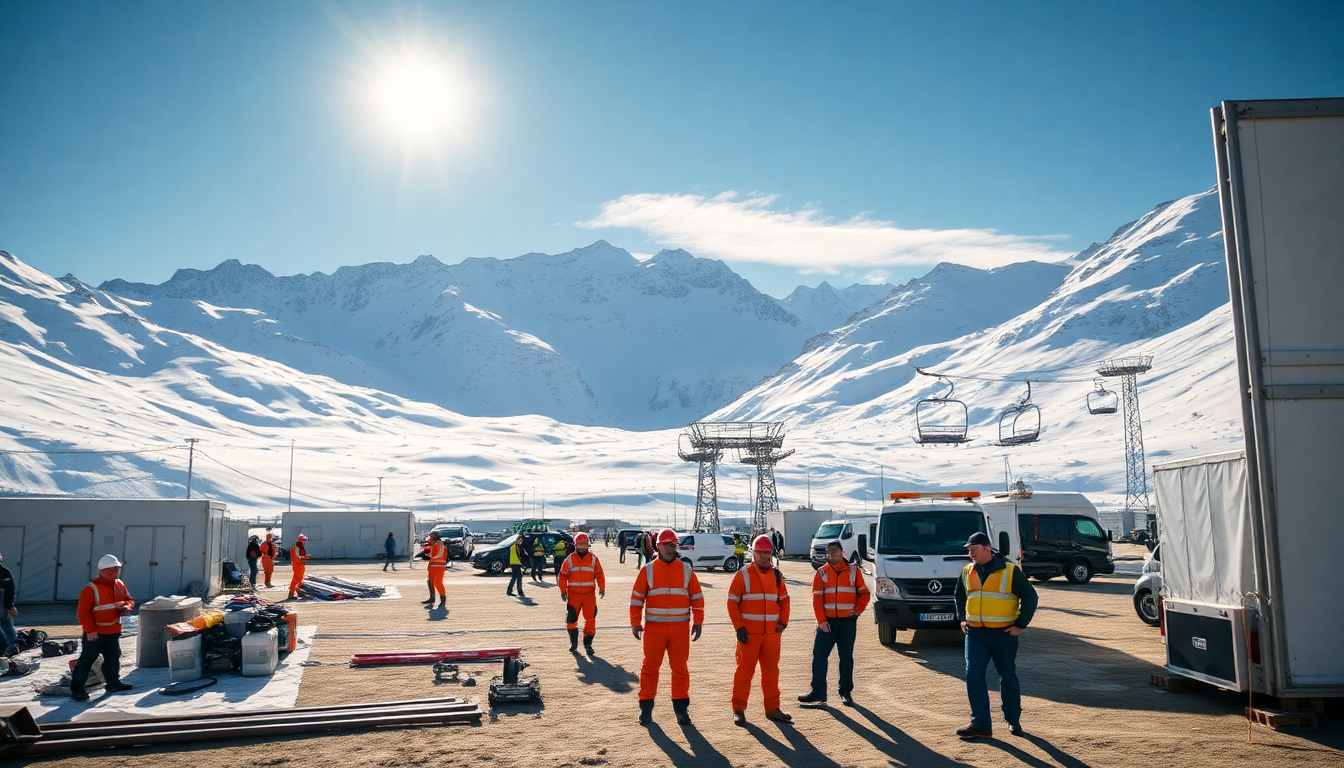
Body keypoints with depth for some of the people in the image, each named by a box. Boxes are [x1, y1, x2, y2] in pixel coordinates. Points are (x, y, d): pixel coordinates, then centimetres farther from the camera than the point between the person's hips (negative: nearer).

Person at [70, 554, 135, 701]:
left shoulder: (120, 585, 5)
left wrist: (126, 607, -10)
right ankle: (76, 688, 3)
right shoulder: (91, 588, -17)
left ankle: (113, 682, 27)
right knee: (87, 659, -3)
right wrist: (90, 630, -22)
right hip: (95, 632, -7)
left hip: (113, 630, 7)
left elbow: (129, 600, 15)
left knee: (114, 657, 14)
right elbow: (83, 611, -18)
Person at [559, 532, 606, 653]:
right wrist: (563, 591, -2)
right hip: (573, 594, 0)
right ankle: (573, 642, 18)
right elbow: (563, 576, 4)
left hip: (589, 594, 0)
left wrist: (601, 588, -4)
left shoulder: (593, 558, 4)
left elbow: (599, 574, 5)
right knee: (571, 619, 1)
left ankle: (588, 643, 6)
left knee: (590, 618, -4)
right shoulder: (570, 559, 2)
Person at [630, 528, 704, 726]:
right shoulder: (647, 570, 2)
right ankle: (646, 708, 14)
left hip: (680, 629, 1)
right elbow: (636, 598, 3)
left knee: (680, 668, 5)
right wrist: (636, 623, -2)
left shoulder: (686, 570, 5)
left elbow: (697, 597, 7)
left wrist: (697, 622, 2)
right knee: (650, 667, 4)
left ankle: (681, 708, 15)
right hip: (654, 628, -1)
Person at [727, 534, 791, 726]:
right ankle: (738, 709, 9)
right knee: (744, 670, 0)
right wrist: (739, 627, -11)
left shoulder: (777, 575, 10)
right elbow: (732, 602, -5)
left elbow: (784, 600, 17)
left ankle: (772, 709, 20)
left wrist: (783, 622, 3)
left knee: (771, 670, 10)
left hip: (772, 633, 4)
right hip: (748, 633, -4)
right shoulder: (743, 575, -3)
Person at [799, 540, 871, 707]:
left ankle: (846, 692, 18)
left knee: (846, 658, 7)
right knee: (819, 656, -2)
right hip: (827, 622, 1)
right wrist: (821, 620, -10)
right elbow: (816, 598, -1)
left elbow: (864, 593, 10)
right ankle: (817, 692, 4)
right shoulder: (821, 573, 4)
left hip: (848, 622, 0)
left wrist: (857, 610, -4)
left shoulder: (853, 571, 5)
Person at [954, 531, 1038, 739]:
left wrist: (1020, 624, -9)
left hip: (1003, 634, -3)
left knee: (1008, 677, 10)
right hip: (975, 634, 4)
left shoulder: (1010, 571, -8)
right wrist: (962, 619, 13)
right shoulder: (967, 572, 6)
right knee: (973, 676, -7)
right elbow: (959, 595, 23)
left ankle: (1013, 720, 27)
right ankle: (980, 724, -4)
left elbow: (1030, 596, -5)